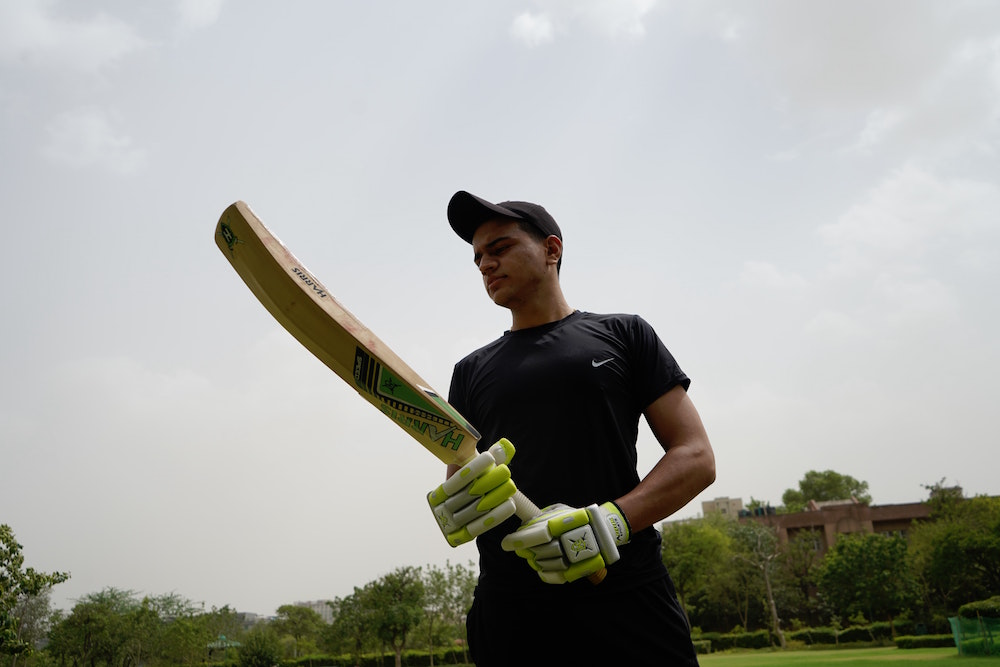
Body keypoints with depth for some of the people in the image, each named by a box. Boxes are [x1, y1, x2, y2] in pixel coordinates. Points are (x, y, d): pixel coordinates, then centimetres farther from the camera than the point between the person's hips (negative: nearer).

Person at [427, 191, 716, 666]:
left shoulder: (622, 335, 8)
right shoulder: (471, 371, 16)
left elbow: (696, 459, 0)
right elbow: (455, 495, 14)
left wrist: (609, 522, -16)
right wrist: (453, 513, -10)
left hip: (629, 605, -2)